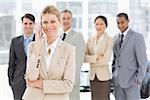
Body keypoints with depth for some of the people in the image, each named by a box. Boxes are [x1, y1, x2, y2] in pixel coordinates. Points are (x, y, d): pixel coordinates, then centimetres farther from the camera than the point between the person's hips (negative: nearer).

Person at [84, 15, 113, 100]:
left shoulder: (109, 40, -6)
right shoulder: (90, 39, 8)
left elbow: (105, 60, -12)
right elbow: (85, 57, 0)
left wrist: (91, 60, -4)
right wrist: (95, 57, -15)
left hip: (103, 76, -4)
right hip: (92, 76, 4)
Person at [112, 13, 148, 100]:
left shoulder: (137, 37, -7)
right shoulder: (116, 38, 12)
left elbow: (143, 60, -9)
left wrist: (139, 79, -11)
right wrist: (113, 73, 10)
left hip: (131, 80, -5)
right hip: (117, 80, 6)